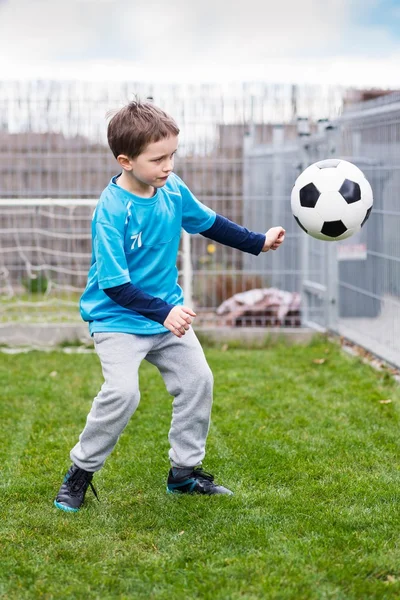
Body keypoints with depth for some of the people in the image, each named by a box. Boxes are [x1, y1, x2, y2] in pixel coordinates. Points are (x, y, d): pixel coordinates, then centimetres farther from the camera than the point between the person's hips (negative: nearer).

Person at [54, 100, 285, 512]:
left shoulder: (172, 189, -4)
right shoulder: (111, 211, -24)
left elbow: (208, 222, 16)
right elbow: (115, 286, -25)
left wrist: (258, 242, 16)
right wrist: (163, 313, -34)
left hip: (168, 313, 7)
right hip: (118, 317, -7)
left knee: (197, 380, 3)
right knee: (122, 392, -22)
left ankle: (185, 471, 20)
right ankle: (80, 472, 0)